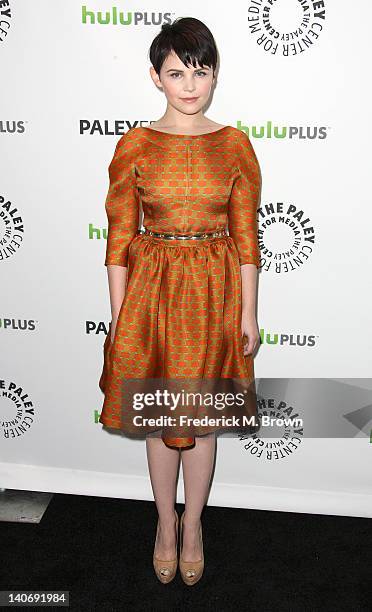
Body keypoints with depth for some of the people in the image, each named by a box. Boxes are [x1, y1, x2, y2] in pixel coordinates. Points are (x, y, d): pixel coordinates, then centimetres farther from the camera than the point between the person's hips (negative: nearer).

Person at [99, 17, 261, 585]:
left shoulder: (234, 144, -1)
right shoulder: (135, 145, -3)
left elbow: (246, 236, 1)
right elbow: (120, 240, -2)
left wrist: (248, 313, -1)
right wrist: (118, 318, -3)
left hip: (214, 290, 0)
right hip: (152, 288, 0)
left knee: (201, 415, 12)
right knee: (159, 415, 13)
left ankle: (192, 527, 34)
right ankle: (166, 524, 36)